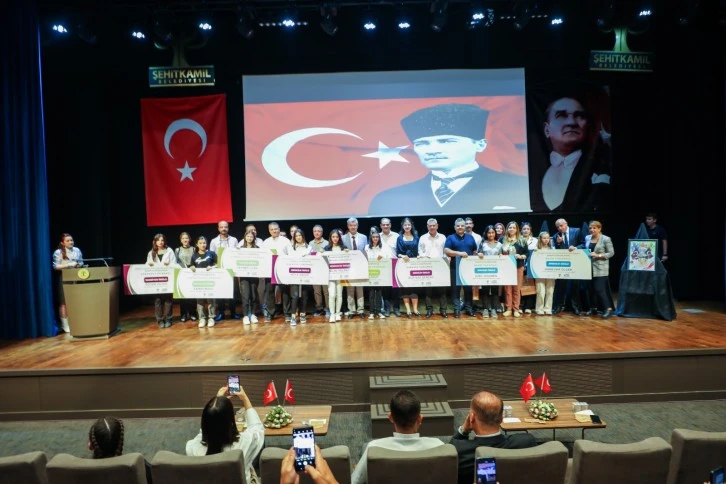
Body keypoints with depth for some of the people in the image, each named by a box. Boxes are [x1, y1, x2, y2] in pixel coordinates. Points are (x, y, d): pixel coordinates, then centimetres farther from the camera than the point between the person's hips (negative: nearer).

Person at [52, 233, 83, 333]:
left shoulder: (77, 250, 6)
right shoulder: (58, 252, -5)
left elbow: (81, 262, 13)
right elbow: (56, 266, -10)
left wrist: (77, 265, -9)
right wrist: (69, 265, -19)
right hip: (64, 279, -4)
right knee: (64, 302, -1)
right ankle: (65, 325, 6)